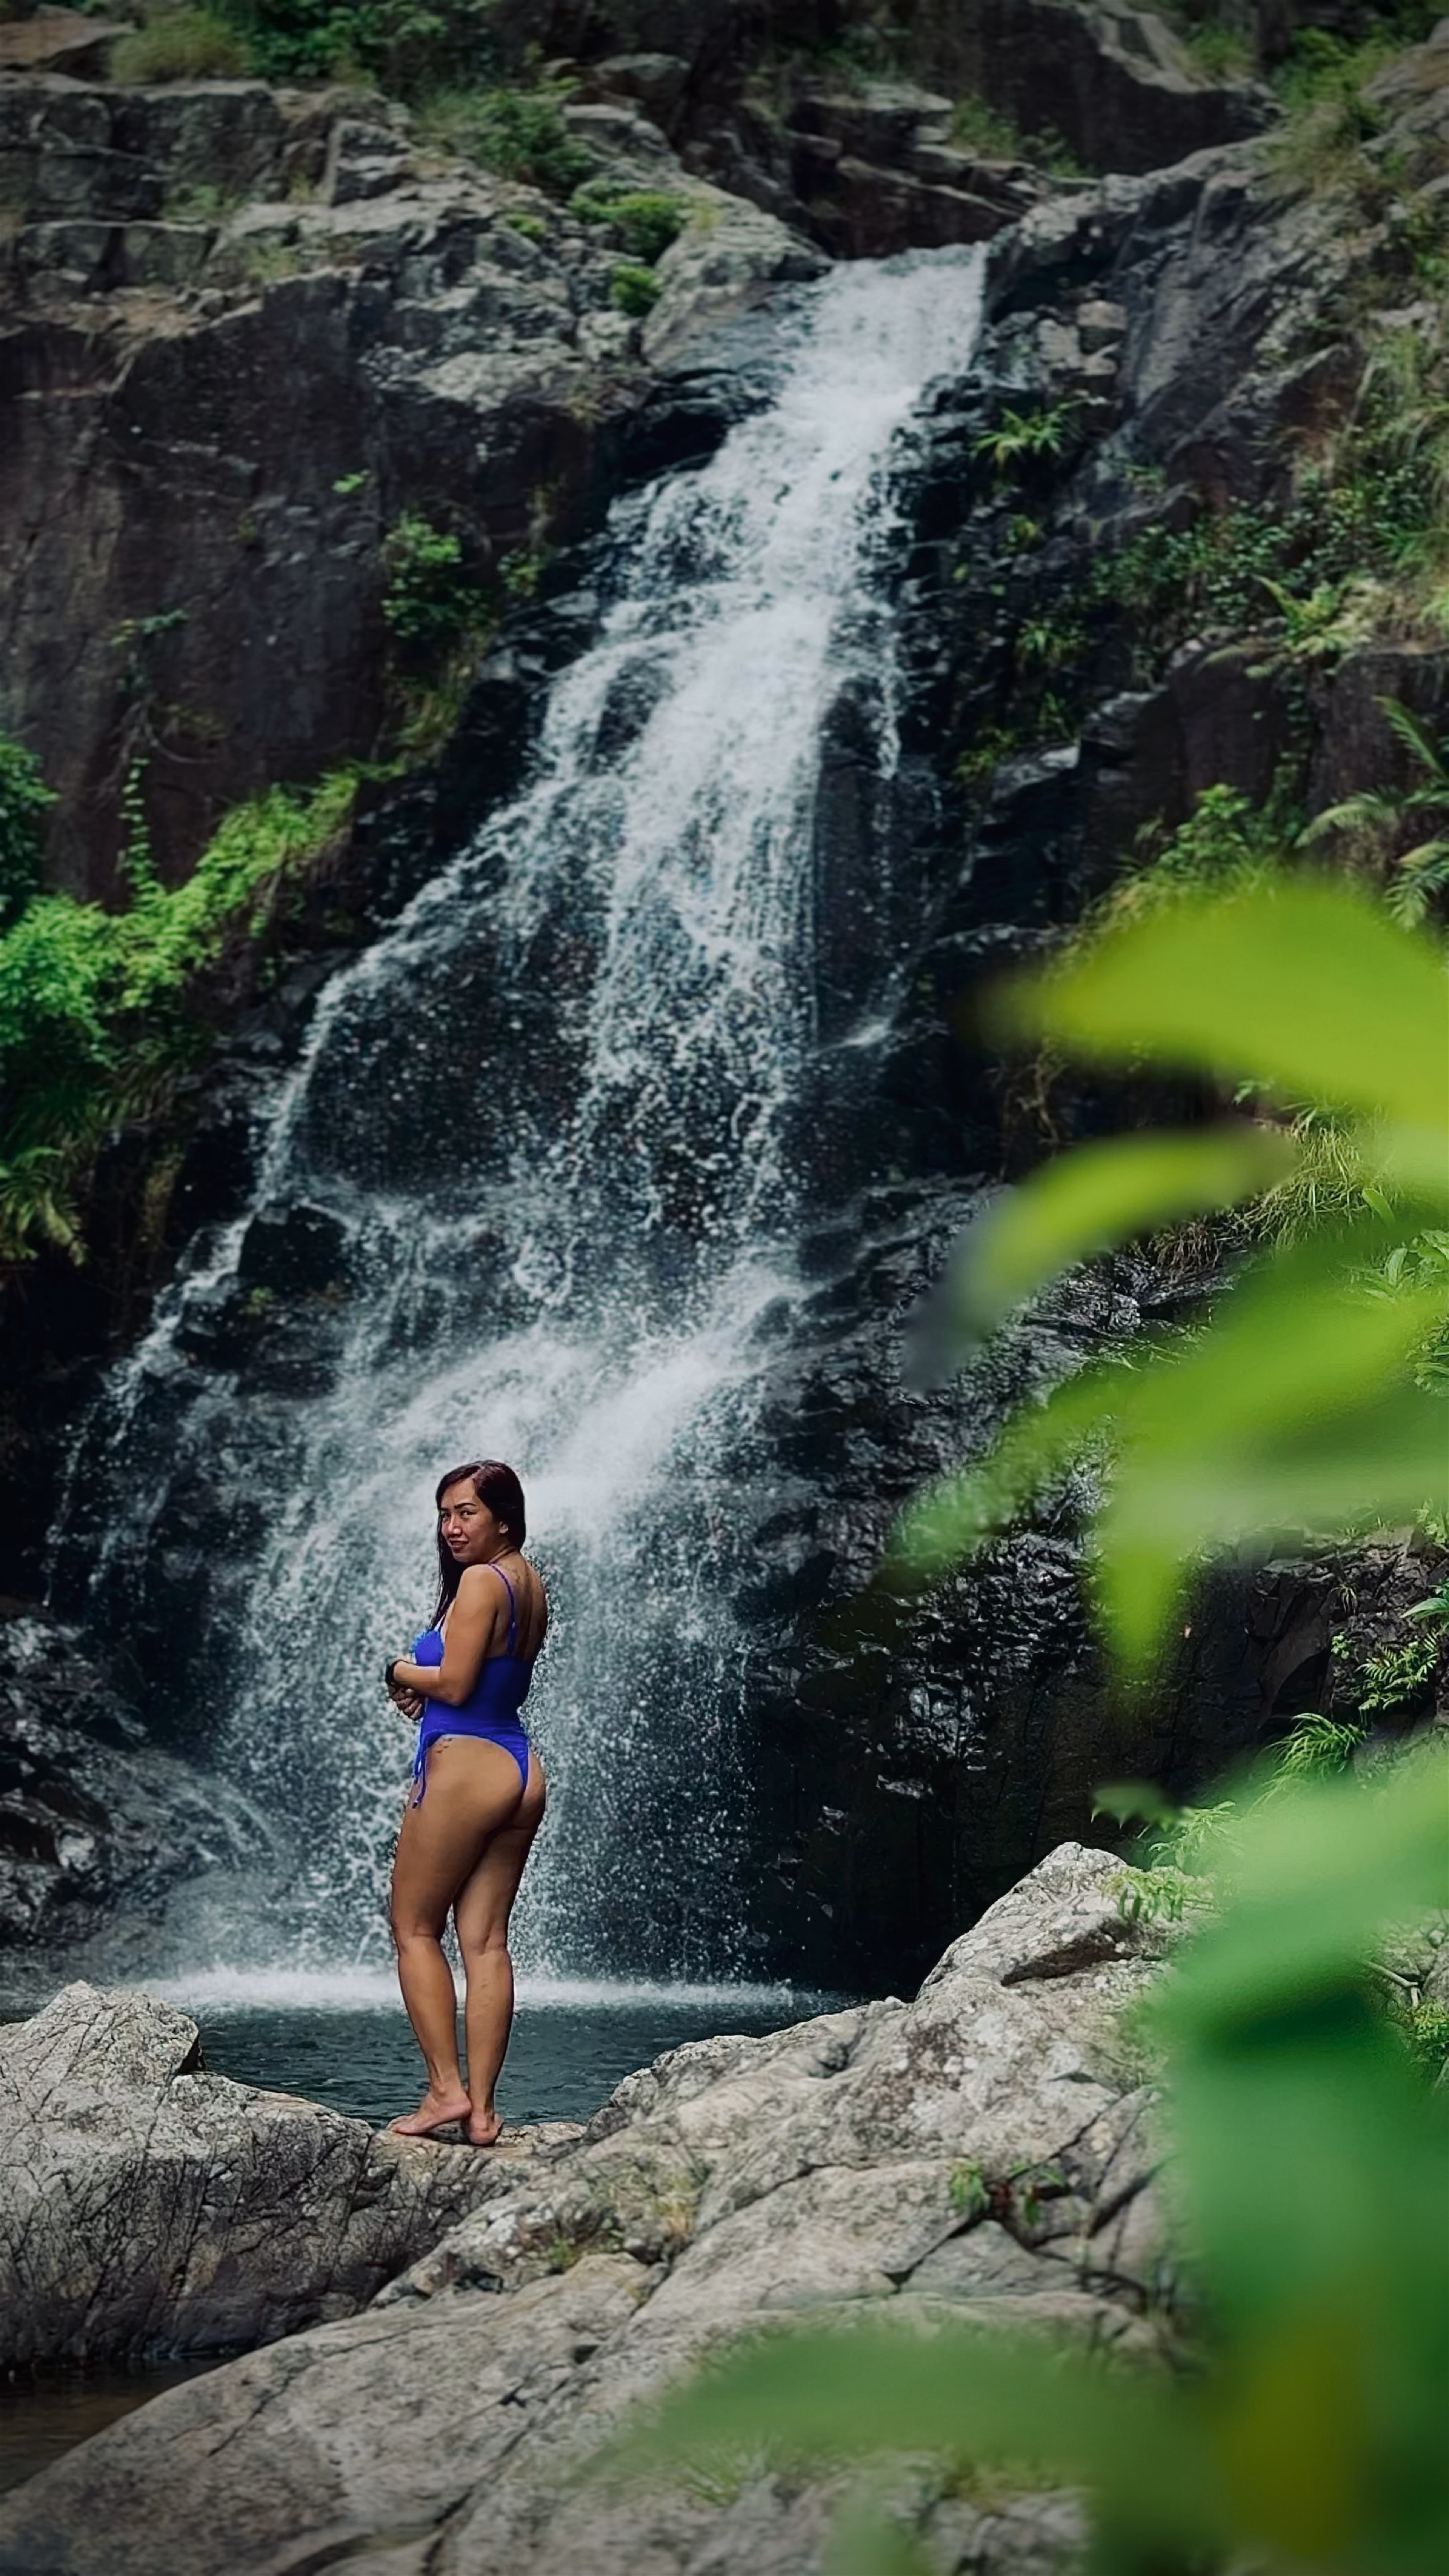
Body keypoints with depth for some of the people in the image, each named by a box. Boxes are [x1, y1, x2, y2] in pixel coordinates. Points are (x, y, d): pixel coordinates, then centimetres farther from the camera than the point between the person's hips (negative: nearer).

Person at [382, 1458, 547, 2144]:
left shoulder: (481, 1581, -14)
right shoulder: (531, 1584, 13)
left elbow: (454, 1683, -17)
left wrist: (401, 1670, 1)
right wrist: (420, 1685, 2)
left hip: (464, 1766, -8)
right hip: (520, 1771, 8)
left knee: (414, 1929, 5)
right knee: (486, 1940, 6)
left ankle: (446, 2089, -1)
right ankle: (482, 2106, 4)